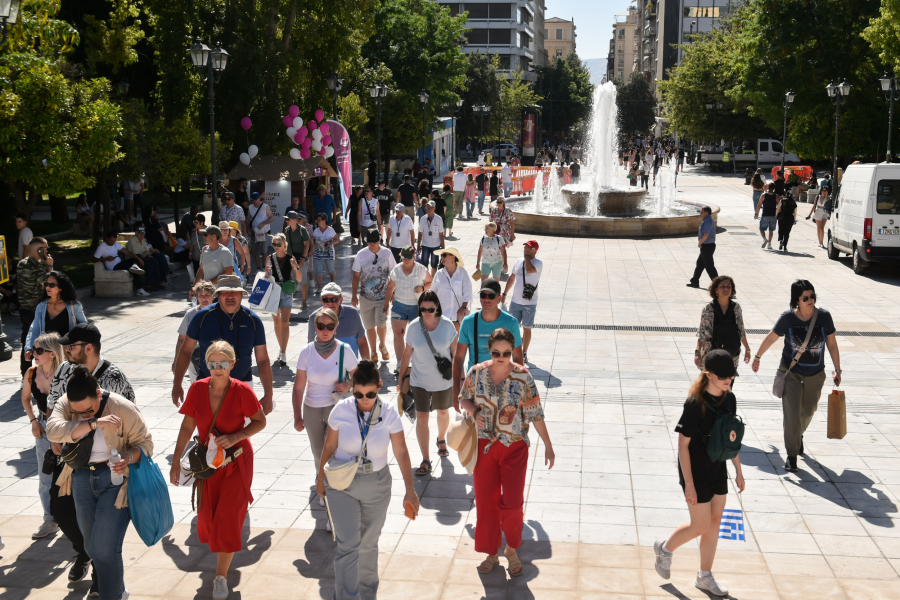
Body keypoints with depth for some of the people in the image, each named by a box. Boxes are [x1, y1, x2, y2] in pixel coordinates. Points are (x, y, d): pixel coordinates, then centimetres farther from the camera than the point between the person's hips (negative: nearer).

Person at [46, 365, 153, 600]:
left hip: (116, 480, -5)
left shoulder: (123, 408, -18)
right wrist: (95, 423, -37)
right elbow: (53, 430, -28)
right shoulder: (65, 404, -9)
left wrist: (128, 458, -31)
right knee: (93, 547, 18)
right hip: (82, 478, 5)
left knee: (104, 549, -12)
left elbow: (145, 443, -10)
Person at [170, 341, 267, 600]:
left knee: (228, 516, -5)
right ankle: (221, 548, 46)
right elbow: (187, 426, -2)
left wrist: (236, 436, -22)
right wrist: (176, 460, -3)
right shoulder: (198, 389, -10)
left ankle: (221, 576, 9)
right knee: (207, 515, 11)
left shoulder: (242, 391, -19)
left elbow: (260, 421, -7)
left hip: (236, 462, -3)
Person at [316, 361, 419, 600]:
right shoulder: (341, 410, -13)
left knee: (369, 544, 16)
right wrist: (321, 478, 8)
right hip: (342, 484, -1)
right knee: (348, 545, -9)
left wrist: (410, 491, -9)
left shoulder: (389, 413, -11)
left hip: (377, 485, 1)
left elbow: (401, 452, -8)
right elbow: (329, 446, 0)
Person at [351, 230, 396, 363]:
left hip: (383, 296, -1)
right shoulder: (361, 254, -2)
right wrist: (354, 296, 1)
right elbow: (356, 276, 3)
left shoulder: (387, 253, -2)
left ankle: (382, 345, 17)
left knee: (381, 323, -13)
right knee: (369, 326, 8)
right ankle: (373, 353, 25)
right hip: (365, 297, 1)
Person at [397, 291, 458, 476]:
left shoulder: (447, 325, -10)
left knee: (443, 413, 20)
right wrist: (401, 379, 4)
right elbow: (407, 354, 0)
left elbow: (455, 351, -1)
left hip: (444, 380, 1)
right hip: (420, 381, 0)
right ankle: (425, 461, 3)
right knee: (421, 417, -3)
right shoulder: (413, 327, -9)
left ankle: (441, 440, 50)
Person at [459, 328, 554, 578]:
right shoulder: (477, 373, -6)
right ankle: (491, 553, 26)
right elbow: (464, 399, 9)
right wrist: (475, 412, -13)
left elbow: (535, 414, -6)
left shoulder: (522, 376, -12)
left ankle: (511, 549, 24)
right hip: (484, 445, 2)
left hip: (515, 447, -2)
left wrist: (548, 445, -5)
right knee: (485, 501, 8)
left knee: (512, 502, -1)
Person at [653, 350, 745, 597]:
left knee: (715, 522, 13)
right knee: (701, 526, 3)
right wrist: (689, 484, -19)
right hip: (696, 473, -7)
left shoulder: (729, 399, -3)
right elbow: (683, 445, -19)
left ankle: (705, 576, 28)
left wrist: (738, 471, 12)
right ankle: (665, 549, 30)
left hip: (718, 470, 7)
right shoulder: (695, 404, -23)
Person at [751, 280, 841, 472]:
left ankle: (798, 435, 50)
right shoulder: (787, 318, -16)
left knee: (808, 411, 18)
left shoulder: (824, 317, -12)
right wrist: (757, 357, 10)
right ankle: (792, 454, 3)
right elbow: (770, 338, -1)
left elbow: (832, 344, -1)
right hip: (791, 372, -2)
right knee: (792, 412, -8)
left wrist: (837, 370, 3)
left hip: (815, 374, 2)